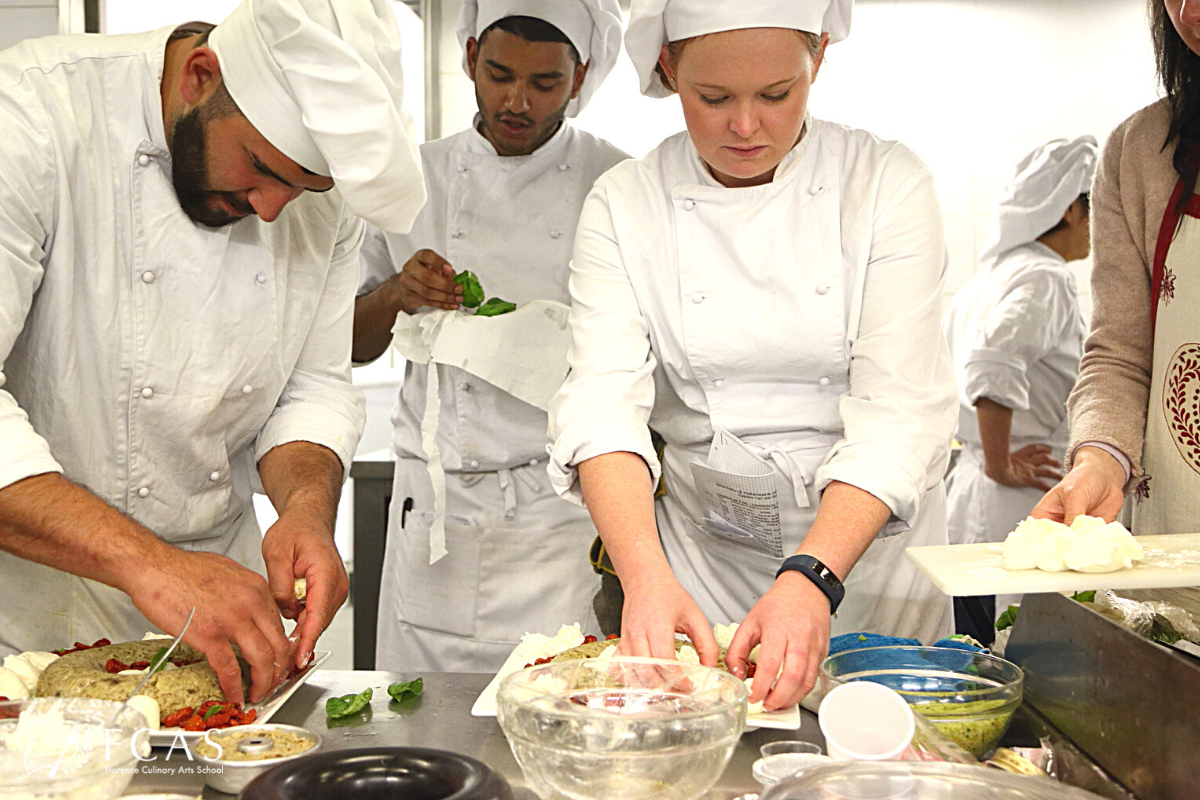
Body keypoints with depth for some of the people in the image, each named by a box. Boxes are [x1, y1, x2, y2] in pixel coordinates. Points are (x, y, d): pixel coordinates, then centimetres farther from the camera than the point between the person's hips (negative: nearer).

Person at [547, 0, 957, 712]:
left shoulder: (888, 183, -10)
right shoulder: (623, 204, -6)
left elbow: (899, 412, -19)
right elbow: (604, 400, -18)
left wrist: (812, 577, -34)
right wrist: (645, 576, -35)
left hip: (867, 540, 0)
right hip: (704, 544, 1)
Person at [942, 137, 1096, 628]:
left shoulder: (989, 276, 15)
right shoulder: (1045, 279, -12)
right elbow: (993, 364, -29)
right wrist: (1001, 466, -17)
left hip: (966, 493, 9)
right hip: (1024, 508, -9)